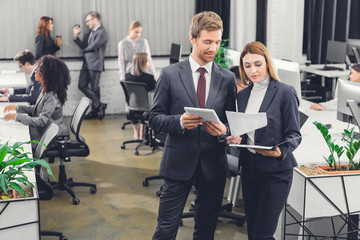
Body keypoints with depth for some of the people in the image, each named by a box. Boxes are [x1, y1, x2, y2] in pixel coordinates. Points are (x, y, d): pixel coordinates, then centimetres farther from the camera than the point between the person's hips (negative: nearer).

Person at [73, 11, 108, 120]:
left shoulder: (102, 32, -11)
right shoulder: (90, 32, 17)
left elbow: (92, 46, -17)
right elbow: (83, 46, 16)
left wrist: (85, 49, 3)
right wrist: (76, 36, 4)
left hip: (95, 64, -9)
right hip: (87, 63, 9)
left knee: (95, 88, -1)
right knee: (82, 85, 3)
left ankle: (95, 111, 11)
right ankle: (99, 105, 7)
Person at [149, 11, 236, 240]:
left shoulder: (227, 78, 4)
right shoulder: (170, 74, -2)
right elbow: (155, 118, -1)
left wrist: (224, 130, -14)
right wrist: (180, 121, -20)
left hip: (213, 163, 3)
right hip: (179, 161, -2)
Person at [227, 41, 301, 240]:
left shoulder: (285, 93, -8)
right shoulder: (243, 95, 10)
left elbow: (294, 135, -7)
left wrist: (281, 151, -26)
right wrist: (237, 139, -4)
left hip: (276, 171, -6)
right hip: (249, 169, 6)